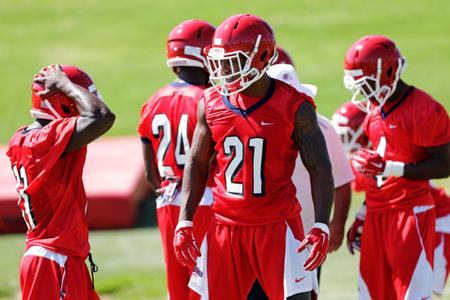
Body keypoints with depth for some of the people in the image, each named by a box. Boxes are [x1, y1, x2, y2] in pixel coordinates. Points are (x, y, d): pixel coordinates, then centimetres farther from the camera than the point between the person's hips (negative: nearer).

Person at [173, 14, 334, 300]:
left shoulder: (294, 107, -8)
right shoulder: (211, 104, 3)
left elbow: (319, 169, -7)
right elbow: (198, 165, 12)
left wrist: (321, 226, -18)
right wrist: (185, 222, 5)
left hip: (277, 225, -4)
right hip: (226, 226, 4)